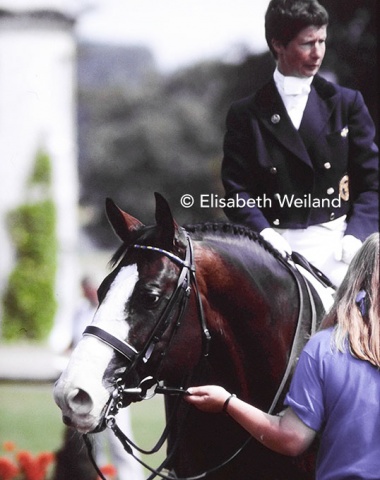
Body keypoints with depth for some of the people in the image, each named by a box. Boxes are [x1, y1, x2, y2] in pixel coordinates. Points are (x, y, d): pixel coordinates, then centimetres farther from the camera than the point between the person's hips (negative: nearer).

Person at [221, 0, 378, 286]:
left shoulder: (347, 104, 10)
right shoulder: (246, 115, 7)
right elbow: (237, 192, 2)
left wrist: (355, 236, -10)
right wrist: (264, 233, -17)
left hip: (337, 249, 1)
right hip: (279, 250, -1)